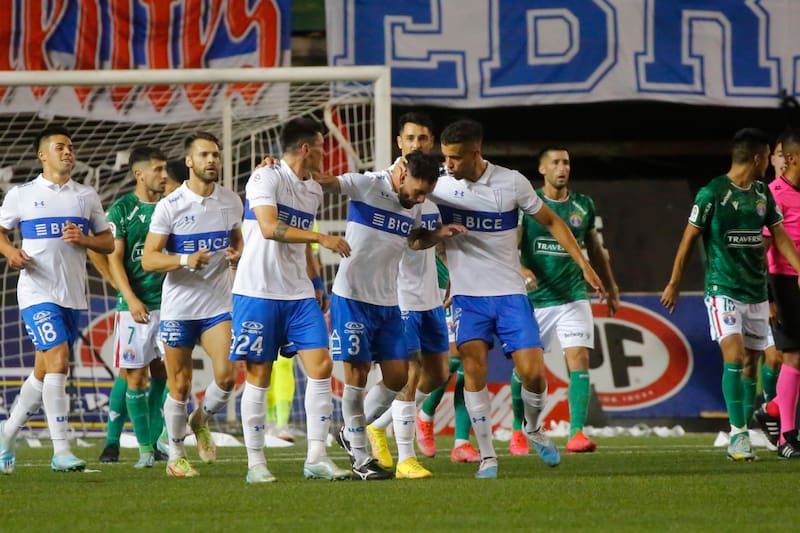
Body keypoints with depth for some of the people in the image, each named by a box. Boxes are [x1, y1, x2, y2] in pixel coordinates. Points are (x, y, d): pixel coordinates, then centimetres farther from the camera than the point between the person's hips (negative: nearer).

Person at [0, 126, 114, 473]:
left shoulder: (86, 197, 11)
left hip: (72, 295, 4)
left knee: (44, 372, 10)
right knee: (58, 360, -18)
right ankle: (61, 451, -18)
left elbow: (108, 243, 13)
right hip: (36, 292, -4)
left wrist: (84, 239, -8)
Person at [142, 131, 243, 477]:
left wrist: (237, 255, -1)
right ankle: (176, 456, 18)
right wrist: (185, 260, -26)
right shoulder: (170, 206, -8)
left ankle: (202, 419, 18)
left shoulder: (231, 202, 5)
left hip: (218, 305, 3)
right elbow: (148, 260, -9)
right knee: (180, 386, 2)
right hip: (178, 308, -3)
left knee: (225, 376, -13)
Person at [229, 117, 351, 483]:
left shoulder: (314, 191, 14)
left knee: (321, 367, -4)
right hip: (258, 292, -7)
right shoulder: (266, 179, -10)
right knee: (259, 376, -2)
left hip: (298, 294, 7)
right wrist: (323, 239, -26)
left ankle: (316, 457, -1)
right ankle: (255, 463, 5)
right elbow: (270, 227, -25)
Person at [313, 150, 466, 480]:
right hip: (352, 297, -7)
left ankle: (352, 434, 24)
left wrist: (439, 234, 6)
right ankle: (360, 460, 6)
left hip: (388, 304, 7)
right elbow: (326, 181, -20)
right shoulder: (367, 186, -12)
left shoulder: (414, 206, 8)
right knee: (357, 376, -4)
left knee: (398, 376, 4)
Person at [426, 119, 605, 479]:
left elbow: (551, 221, 5)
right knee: (473, 365, -18)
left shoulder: (511, 183, -7)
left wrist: (584, 264, 1)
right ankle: (486, 456, -10)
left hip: (510, 293, -1)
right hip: (467, 295, 1)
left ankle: (534, 430, 25)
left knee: (533, 373, -7)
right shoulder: (441, 186, -4)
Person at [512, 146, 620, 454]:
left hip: (573, 298, 2)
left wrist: (611, 289, 25)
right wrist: (521, 269, -29)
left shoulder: (583, 206, 9)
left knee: (579, 360, -15)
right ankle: (517, 431, 25)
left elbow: (595, 250, 21)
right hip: (534, 299, -2)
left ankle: (577, 433, -20)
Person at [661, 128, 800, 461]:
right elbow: (689, 238, -2)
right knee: (734, 356, -17)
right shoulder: (713, 193, -9)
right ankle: (738, 434, -16)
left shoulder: (763, 193, 9)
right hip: (723, 290, -6)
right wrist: (674, 283, 2)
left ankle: (749, 424, 19)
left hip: (756, 292, 6)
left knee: (751, 361, 8)